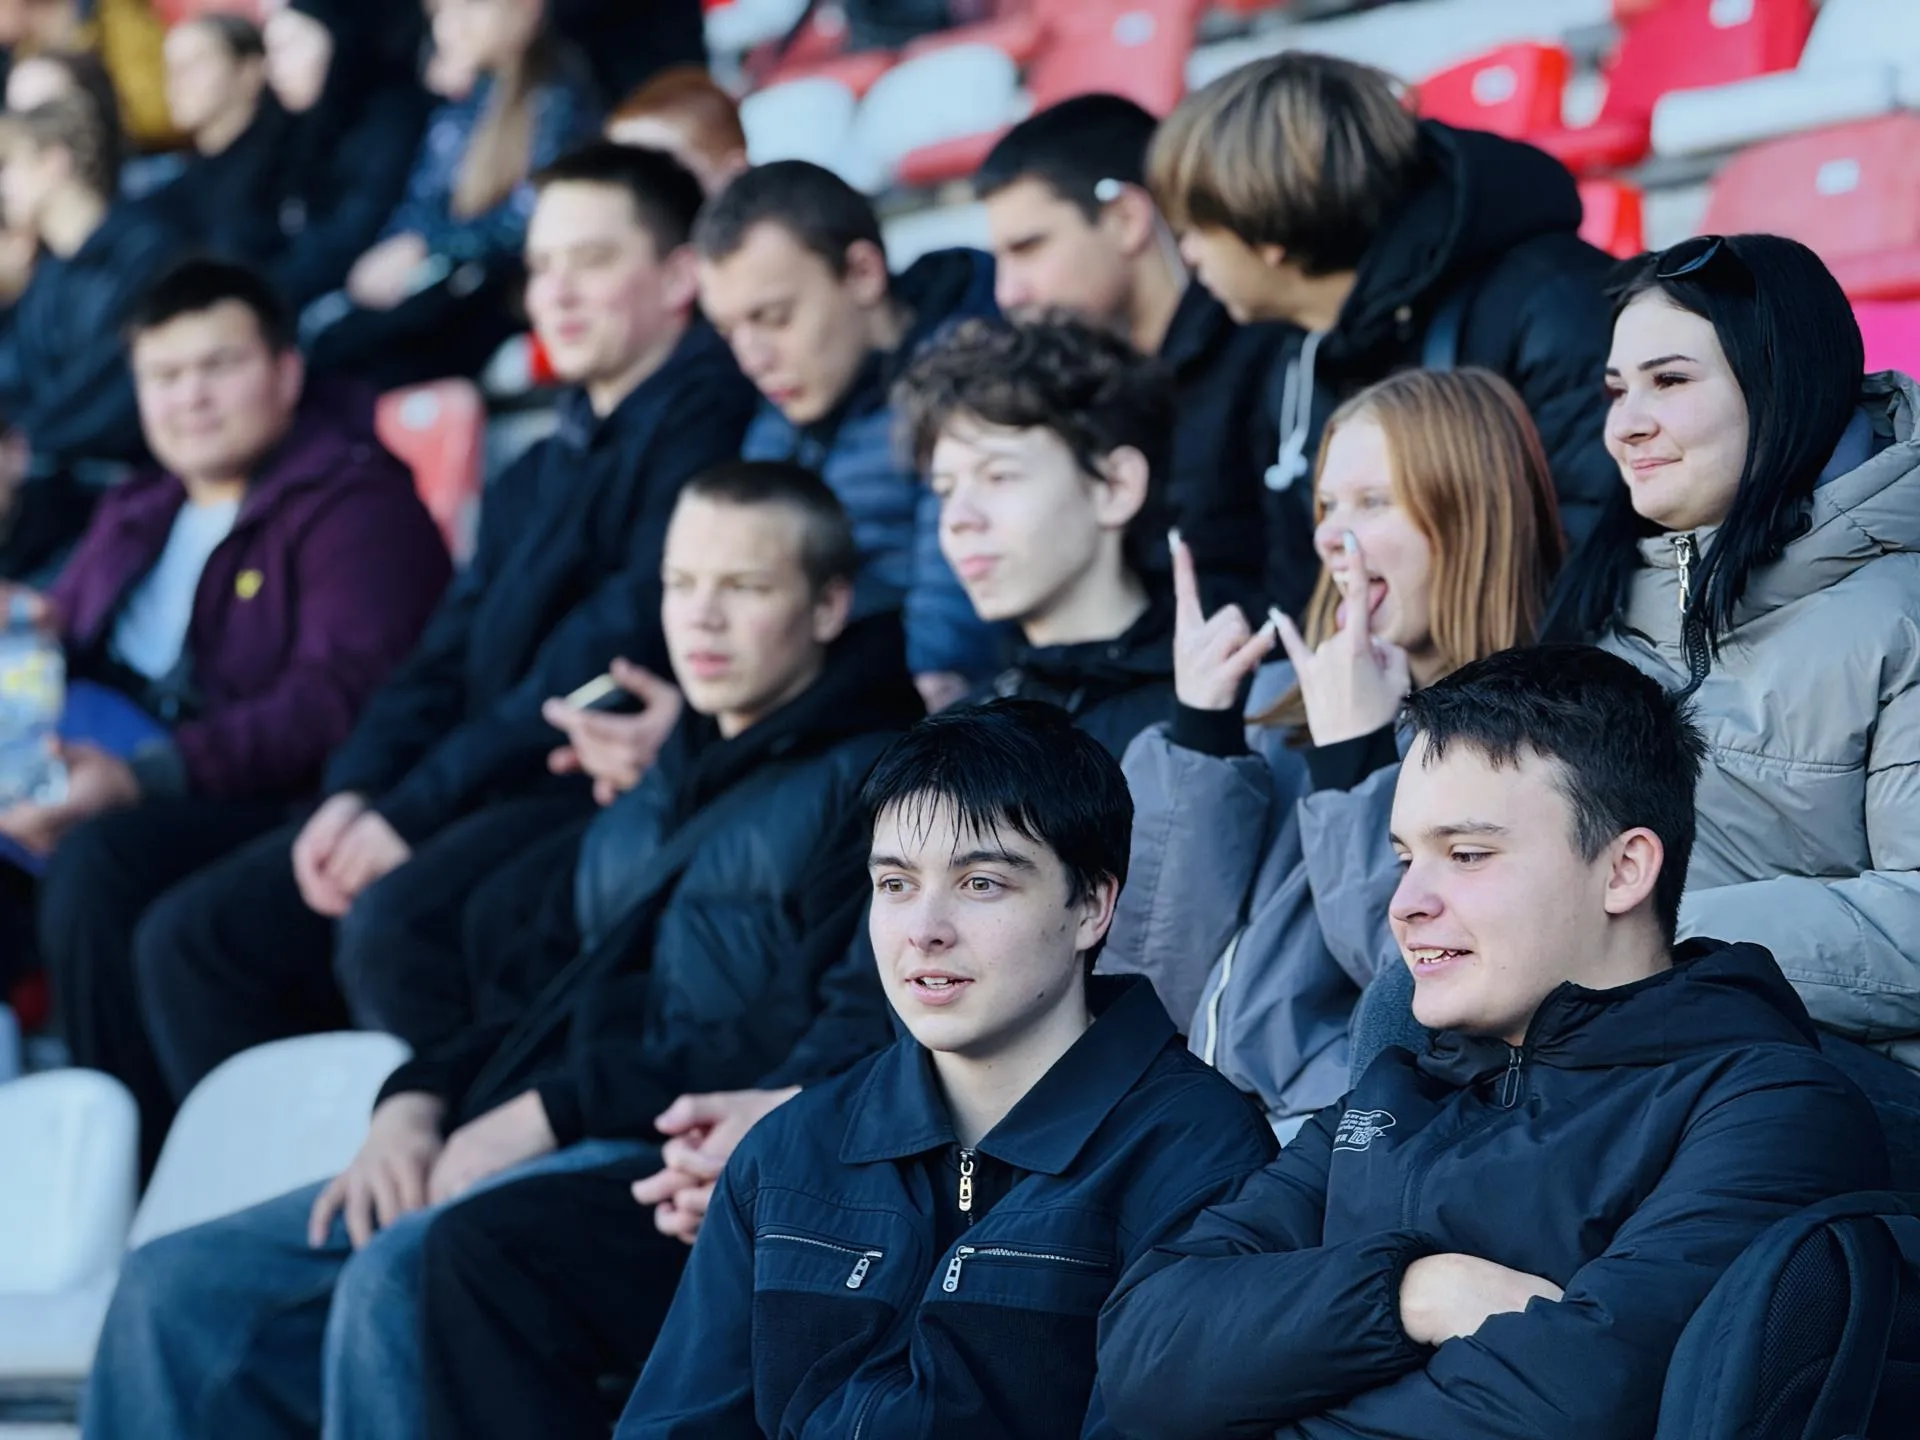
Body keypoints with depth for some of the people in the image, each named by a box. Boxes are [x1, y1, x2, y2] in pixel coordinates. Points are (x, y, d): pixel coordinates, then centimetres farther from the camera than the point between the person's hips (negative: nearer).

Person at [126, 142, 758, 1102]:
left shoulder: (705, 413, -5)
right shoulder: (536, 479, 26)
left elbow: (626, 638, -15)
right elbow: (449, 654, 19)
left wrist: (419, 807, -16)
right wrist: (356, 790, -2)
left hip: (604, 788, -9)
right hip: (489, 796, 9)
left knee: (395, 926, -34)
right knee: (190, 937, -1)